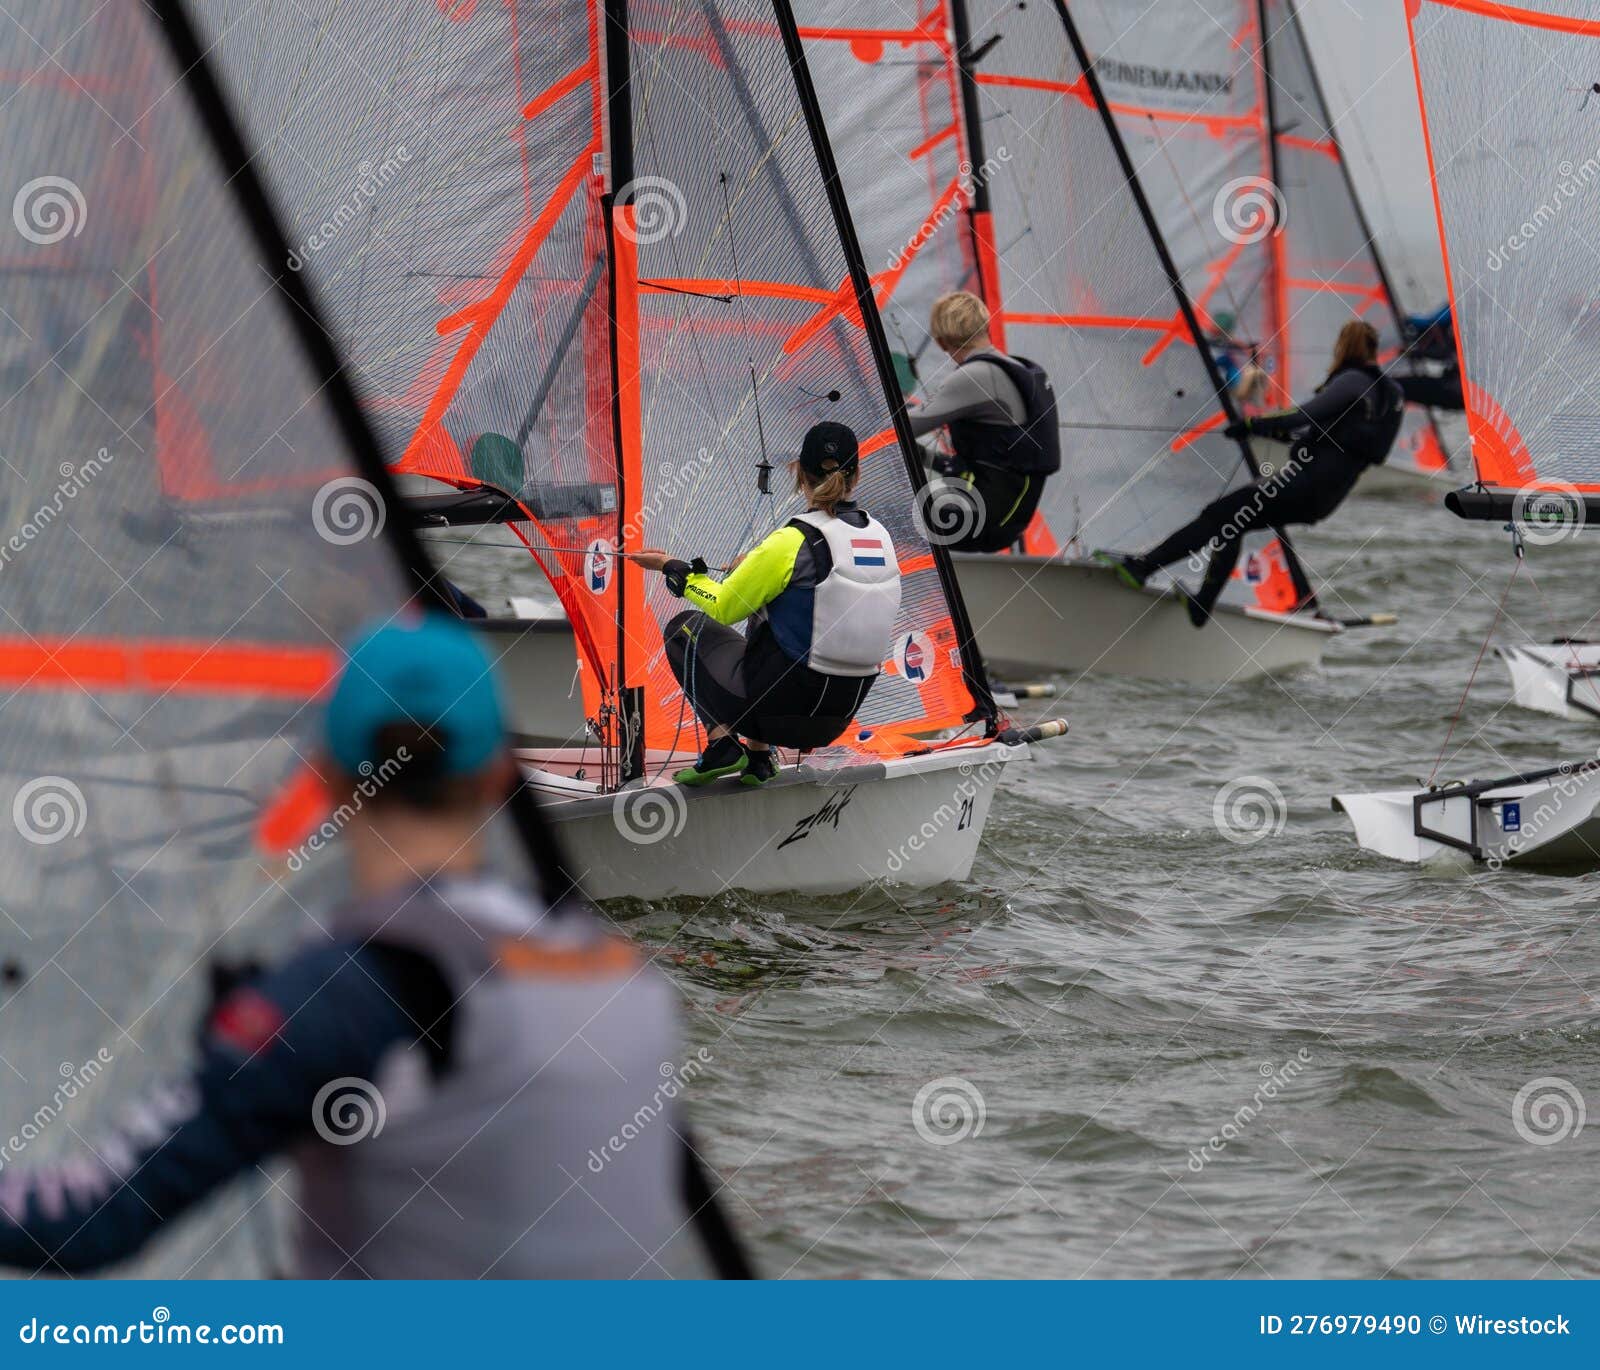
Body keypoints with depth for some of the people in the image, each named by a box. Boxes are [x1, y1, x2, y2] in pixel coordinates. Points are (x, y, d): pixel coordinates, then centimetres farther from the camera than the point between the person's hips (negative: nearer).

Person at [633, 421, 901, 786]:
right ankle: (758, 756, 25)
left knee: (685, 628, 19)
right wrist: (760, 568, 27)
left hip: (782, 706, -6)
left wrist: (673, 568, 9)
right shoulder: (880, 537, 1)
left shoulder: (792, 541, -18)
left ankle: (722, 744, 6)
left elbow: (723, 607, -7)